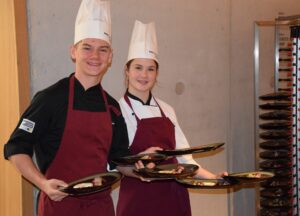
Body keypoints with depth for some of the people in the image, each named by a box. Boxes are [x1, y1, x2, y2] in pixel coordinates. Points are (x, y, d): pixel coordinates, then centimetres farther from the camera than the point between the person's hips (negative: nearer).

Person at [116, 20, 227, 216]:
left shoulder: (167, 110, 10)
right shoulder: (118, 111, -7)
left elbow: (182, 156, 13)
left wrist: (211, 177, 2)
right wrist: (139, 160, -27)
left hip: (174, 197, 5)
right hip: (139, 199, -5)